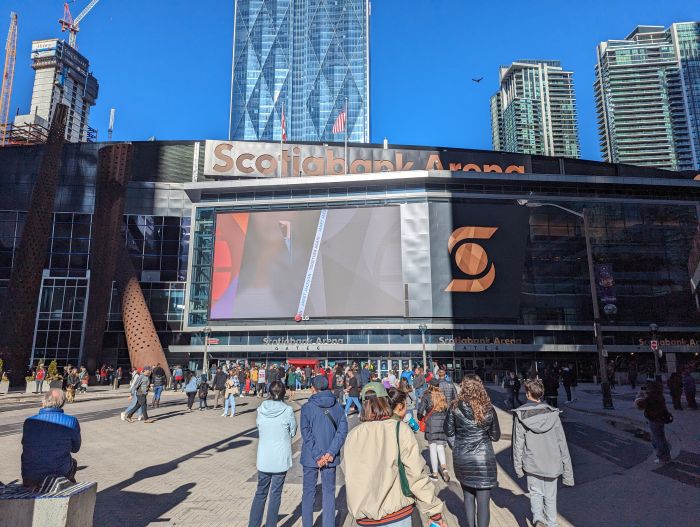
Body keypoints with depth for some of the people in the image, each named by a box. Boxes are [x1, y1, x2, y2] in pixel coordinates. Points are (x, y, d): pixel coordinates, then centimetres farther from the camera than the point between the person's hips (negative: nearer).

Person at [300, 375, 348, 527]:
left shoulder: (307, 408, -10)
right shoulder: (337, 406, -2)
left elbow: (306, 434, -14)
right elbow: (343, 430, -8)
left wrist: (317, 456, -12)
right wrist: (331, 452, -11)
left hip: (310, 458, -2)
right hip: (331, 458, 2)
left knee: (309, 492, 14)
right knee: (329, 492, 14)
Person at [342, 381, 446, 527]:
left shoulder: (352, 435, -4)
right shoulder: (399, 429, -12)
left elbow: (349, 474, 3)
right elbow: (416, 474, -13)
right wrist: (434, 511, -4)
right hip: (396, 515, -3)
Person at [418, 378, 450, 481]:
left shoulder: (427, 396, -4)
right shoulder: (442, 396, 7)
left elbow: (421, 409, -5)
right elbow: (446, 409, 8)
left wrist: (420, 418, 13)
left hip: (431, 423, -3)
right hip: (443, 423, 4)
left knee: (432, 448, 5)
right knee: (440, 447, 11)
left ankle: (435, 474, 11)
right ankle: (444, 468, -10)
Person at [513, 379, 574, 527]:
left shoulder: (520, 415, -11)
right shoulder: (553, 414, -6)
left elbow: (518, 443, -8)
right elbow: (562, 443, -3)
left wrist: (518, 465, 4)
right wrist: (567, 470, 5)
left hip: (532, 465, -2)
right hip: (552, 464, 2)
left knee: (535, 493, 15)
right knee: (550, 497, 18)